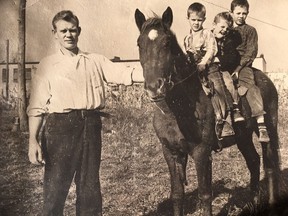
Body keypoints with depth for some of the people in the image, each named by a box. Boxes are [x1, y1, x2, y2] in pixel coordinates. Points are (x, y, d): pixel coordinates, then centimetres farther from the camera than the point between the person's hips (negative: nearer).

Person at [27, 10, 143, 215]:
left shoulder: (96, 61, 11)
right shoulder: (48, 65, 3)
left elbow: (124, 74, 0)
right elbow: (37, 106, -1)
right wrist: (33, 140, -10)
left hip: (91, 125, 3)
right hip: (60, 127, -2)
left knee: (90, 185, 12)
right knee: (56, 186, 2)